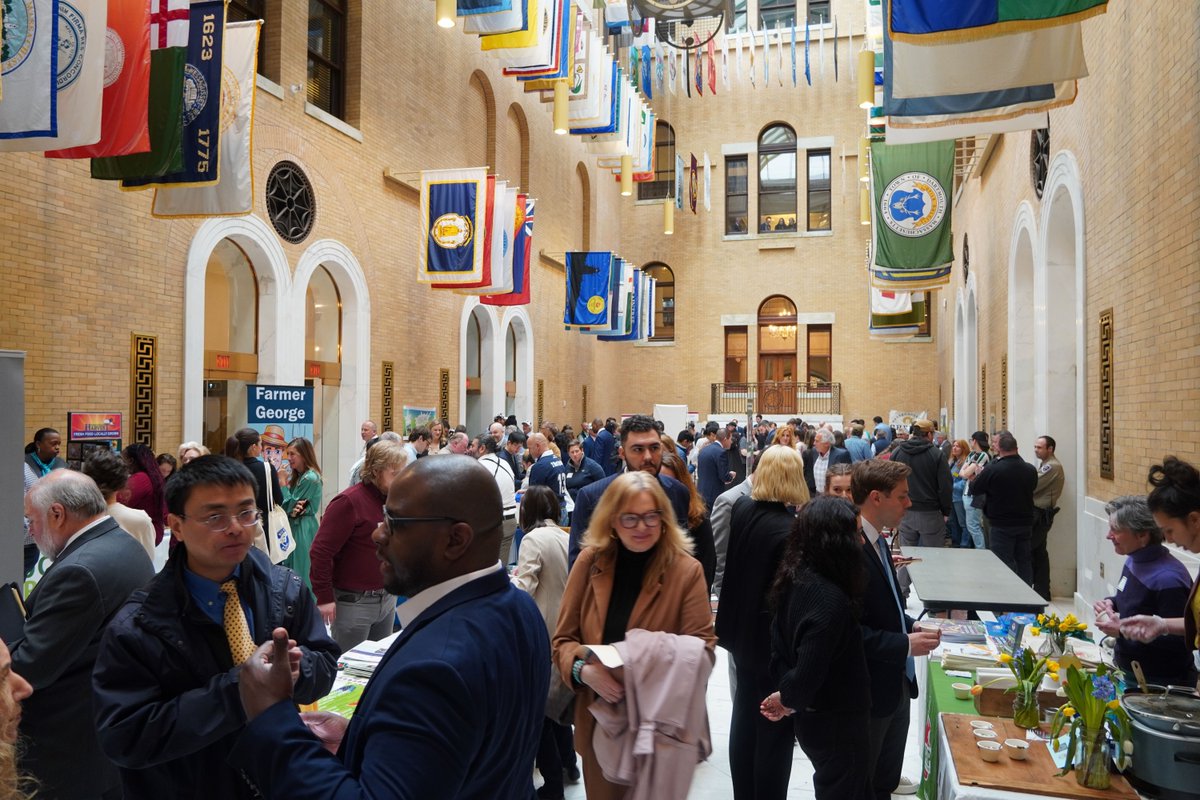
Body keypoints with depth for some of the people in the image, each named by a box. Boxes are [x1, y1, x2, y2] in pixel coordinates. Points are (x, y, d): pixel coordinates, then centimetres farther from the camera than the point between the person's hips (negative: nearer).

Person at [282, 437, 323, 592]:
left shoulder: (310, 478, -17)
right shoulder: (297, 476, 12)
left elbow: (290, 505, -15)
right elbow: (293, 506, 7)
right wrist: (294, 510, -16)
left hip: (303, 529, -9)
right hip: (294, 526, 9)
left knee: (301, 569, -2)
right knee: (290, 567, 14)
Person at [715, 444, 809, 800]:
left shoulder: (742, 508, -5)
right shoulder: (790, 529, -26)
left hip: (742, 631, 8)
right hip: (774, 639, -8)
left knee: (745, 717, 22)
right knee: (774, 729, 8)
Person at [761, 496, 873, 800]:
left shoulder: (794, 581, -2)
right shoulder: (831, 600, -30)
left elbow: (779, 642, 5)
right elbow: (808, 675, -30)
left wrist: (788, 696, 4)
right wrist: (787, 698, -11)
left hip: (810, 718, 8)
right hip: (837, 724, -8)